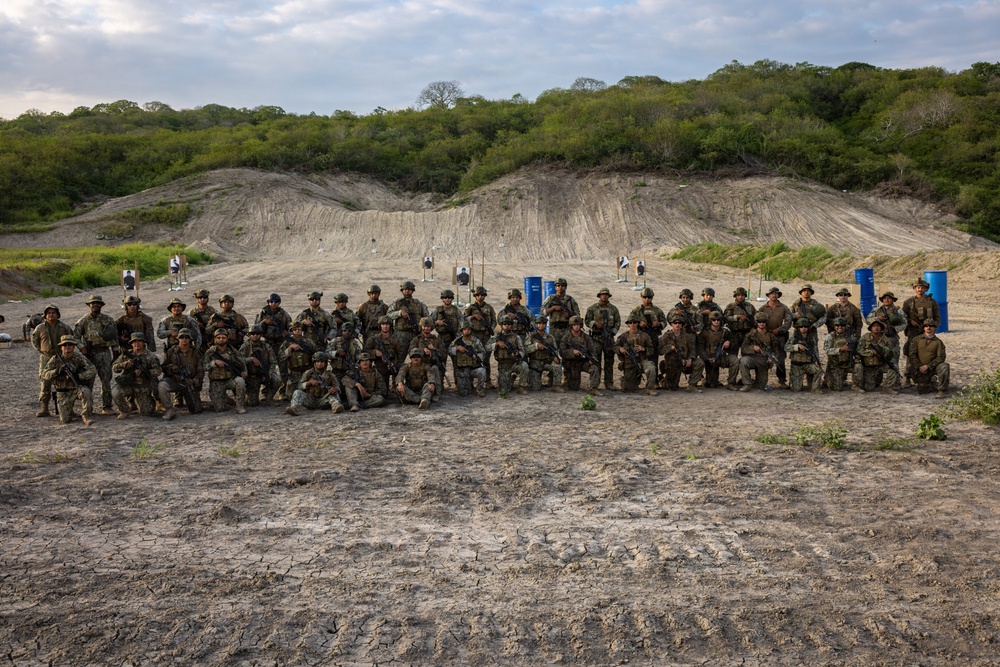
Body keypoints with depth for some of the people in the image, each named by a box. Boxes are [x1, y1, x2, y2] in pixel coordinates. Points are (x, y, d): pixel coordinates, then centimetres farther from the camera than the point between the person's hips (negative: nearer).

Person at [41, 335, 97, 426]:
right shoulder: (55, 359, -4)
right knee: (65, 420, -8)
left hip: (77, 387, -1)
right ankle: (69, 411, 29)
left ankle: (87, 417, -21)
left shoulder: (79, 357, -6)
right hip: (63, 392, 1)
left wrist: (79, 376, -27)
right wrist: (56, 371, -27)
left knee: (86, 392, -37)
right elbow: (44, 375, -8)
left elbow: (93, 370, -14)